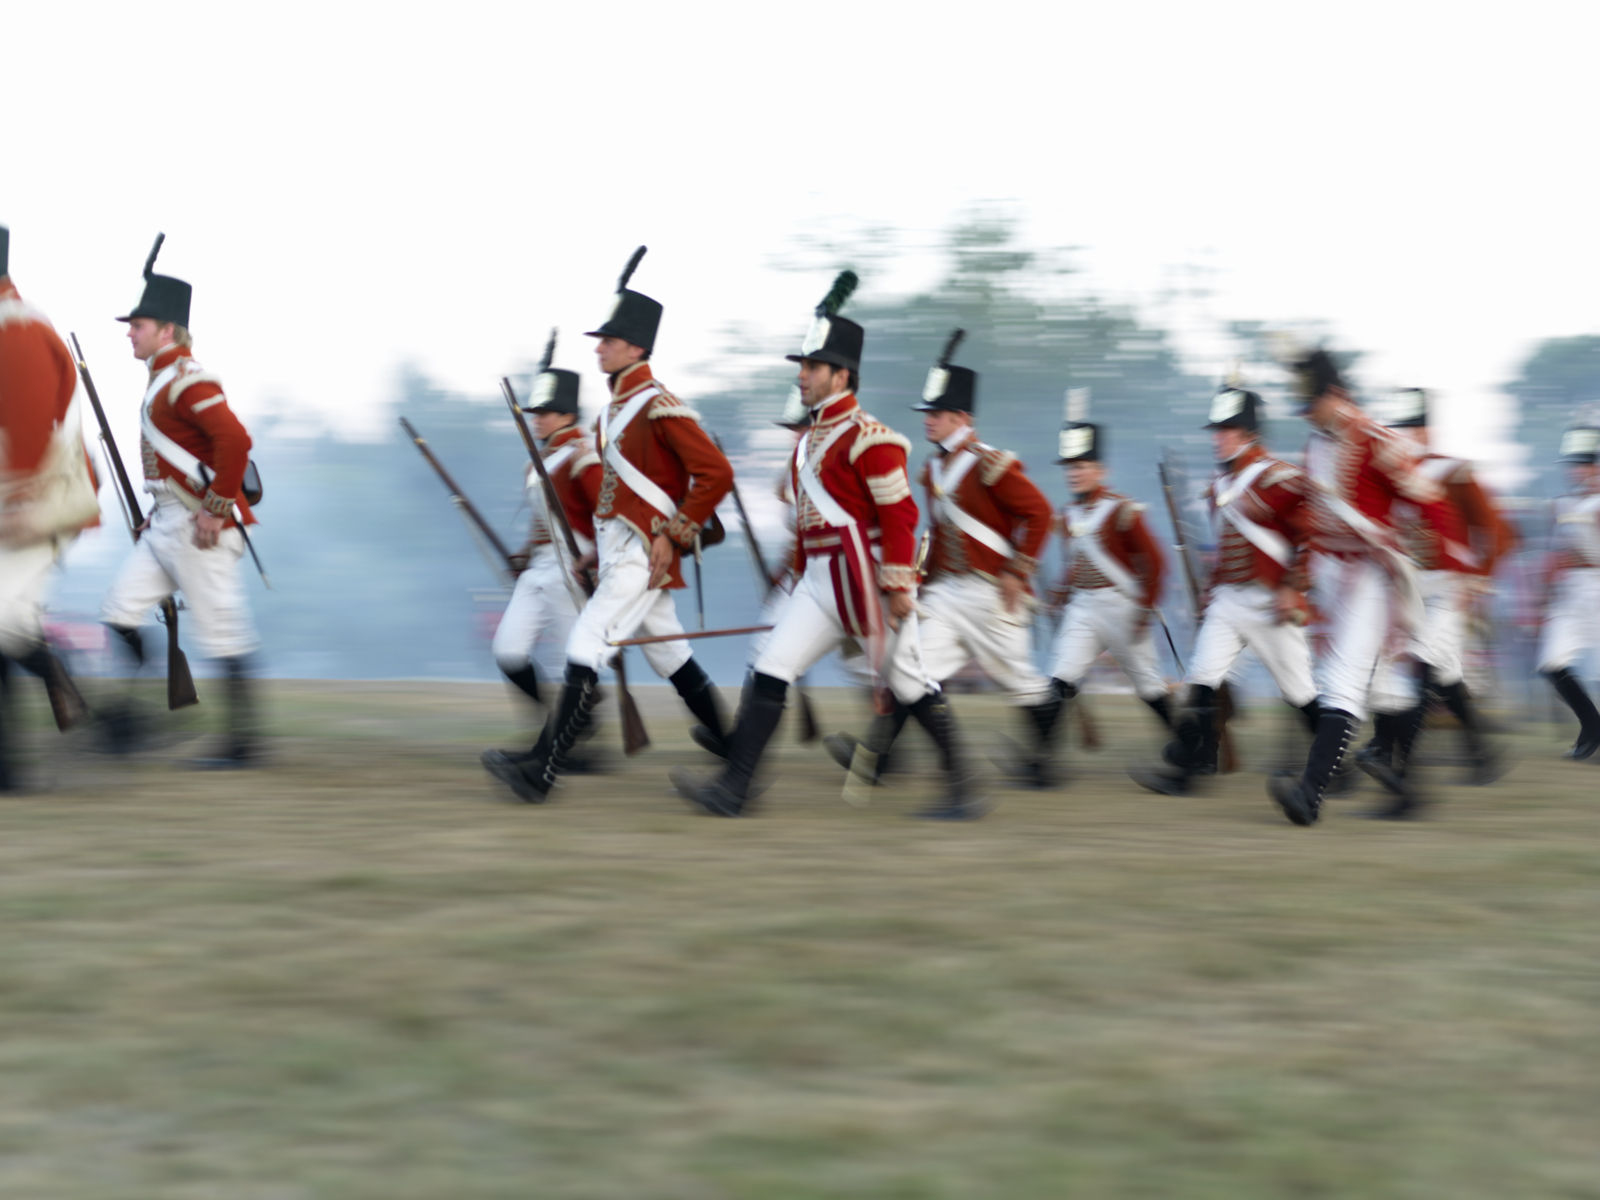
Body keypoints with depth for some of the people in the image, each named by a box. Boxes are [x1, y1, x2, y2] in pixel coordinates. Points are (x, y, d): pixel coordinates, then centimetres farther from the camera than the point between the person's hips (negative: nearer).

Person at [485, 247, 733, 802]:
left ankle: (543, 771, -20)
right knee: (671, 658, 16)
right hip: (618, 551, 10)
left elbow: (716, 474, -19)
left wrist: (674, 534, -19)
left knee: (585, 651, -16)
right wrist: (599, 544, 19)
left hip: (645, 555, -10)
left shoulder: (662, 410, -15)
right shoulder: (615, 411, 14)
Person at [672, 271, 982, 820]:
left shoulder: (869, 438, -13)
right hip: (819, 583, 8)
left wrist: (898, 586, -21)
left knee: (908, 685, -1)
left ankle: (963, 791, 9)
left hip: (866, 581, -8)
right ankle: (733, 789, -6)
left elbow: (900, 513, -17)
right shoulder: (812, 437, 16)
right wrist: (802, 580, 23)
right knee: (769, 671, -3)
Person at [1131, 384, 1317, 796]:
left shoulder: (1280, 480, -14)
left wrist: (1292, 589, -18)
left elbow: (1313, 538, -15)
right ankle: (1180, 768, -11)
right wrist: (1212, 590, 20)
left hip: (1270, 603, -7)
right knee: (1201, 680, -6)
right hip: (1226, 602, 7)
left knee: (1299, 691, 3)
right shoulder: (1221, 484, 12)